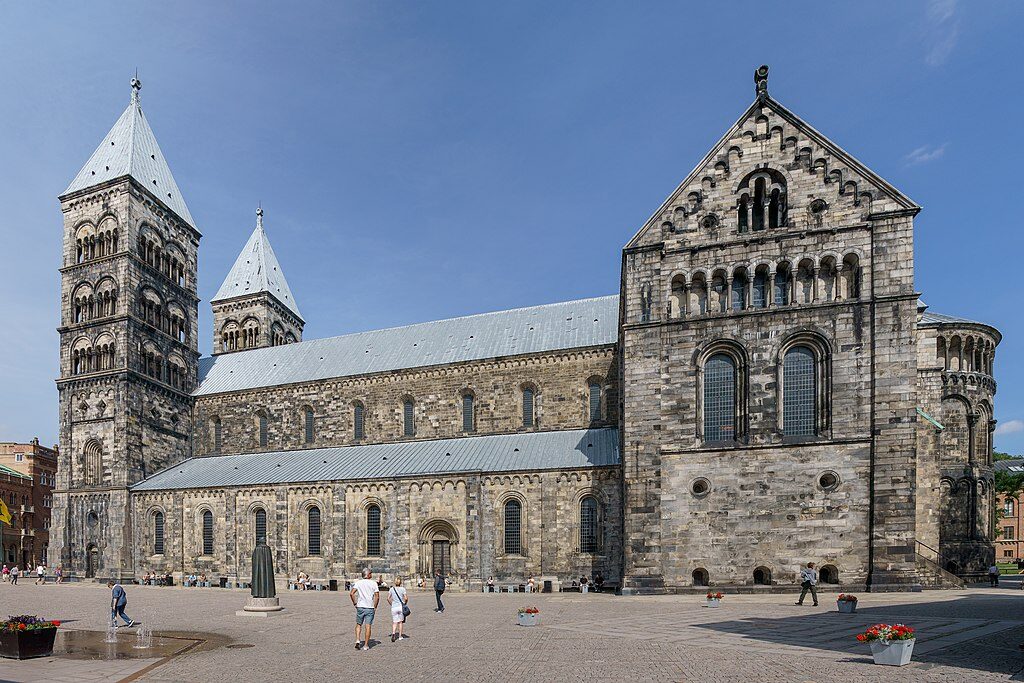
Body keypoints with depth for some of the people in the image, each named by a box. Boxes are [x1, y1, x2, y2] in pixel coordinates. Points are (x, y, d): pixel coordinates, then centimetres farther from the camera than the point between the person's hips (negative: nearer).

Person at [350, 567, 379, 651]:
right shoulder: (374, 583, -2)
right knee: (368, 626, 4)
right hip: (370, 607, -1)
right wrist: (375, 607, 4)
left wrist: (355, 603, 2)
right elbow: (377, 597, -7)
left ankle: (358, 640, 0)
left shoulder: (358, 582, 0)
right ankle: (366, 645, 5)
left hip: (360, 607, 1)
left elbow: (351, 594, -9)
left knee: (358, 624, 17)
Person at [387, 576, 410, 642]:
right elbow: (406, 598, -11)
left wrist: (391, 604, 11)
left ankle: (393, 633, -20)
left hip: (394, 607, 1)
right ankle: (400, 636, 18)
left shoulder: (392, 589, 1)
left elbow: (388, 598, -1)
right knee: (400, 621, 14)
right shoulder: (402, 589, -4)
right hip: (401, 607, -1)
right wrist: (405, 604, 6)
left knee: (395, 622, 5)